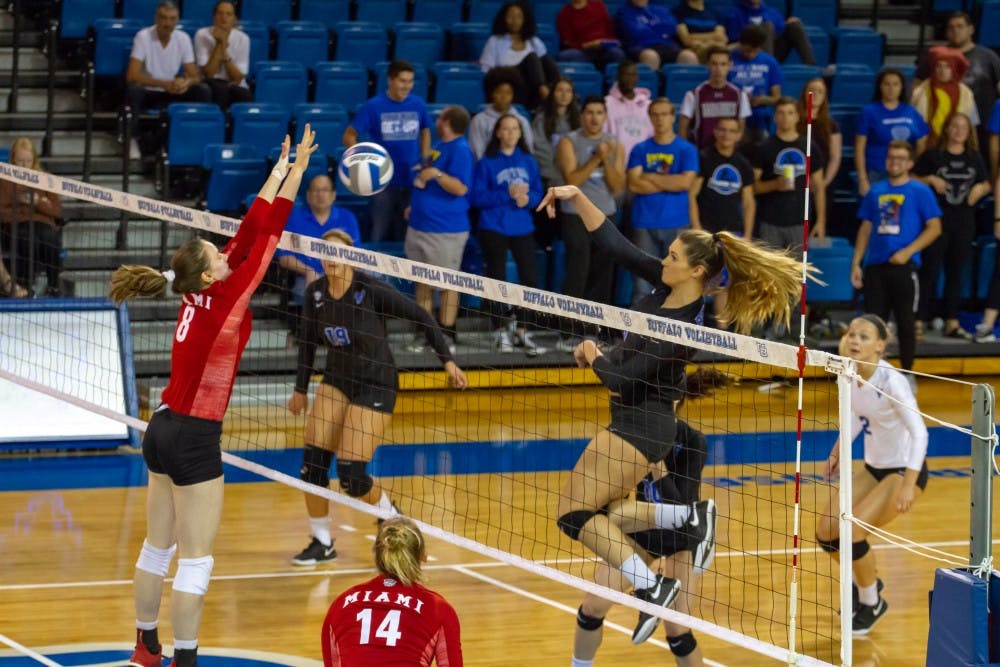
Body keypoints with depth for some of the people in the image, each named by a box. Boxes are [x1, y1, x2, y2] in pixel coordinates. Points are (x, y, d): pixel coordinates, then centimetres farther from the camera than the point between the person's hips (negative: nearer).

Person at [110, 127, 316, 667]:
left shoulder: (197, 295, 3)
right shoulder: (223, 299, -16)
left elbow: (247, 235, 7)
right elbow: (265, 236, -14)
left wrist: (280, 171, 9)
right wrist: (294, 171, -8)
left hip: (163, 430, 9)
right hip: (194, 439, -9)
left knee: (158, 548, 18)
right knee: (195, 561, -3)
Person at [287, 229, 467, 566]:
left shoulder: (371, 289, -19)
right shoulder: (316, 293, -4)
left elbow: (421, 317, -11)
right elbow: (308, 340, 13)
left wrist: (447, 361, -13)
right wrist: (301, 389, 16)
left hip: (376, 385, -5)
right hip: (336, 382, 5)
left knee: (351, 476, -11)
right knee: (313, 461, -8)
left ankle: (391, 515, 20)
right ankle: (322, 542, 9)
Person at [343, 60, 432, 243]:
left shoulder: (418, 105, 2)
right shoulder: (373, 107, -7)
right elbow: (349, 136, -3)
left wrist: (425, 161, 11)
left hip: (411, 180, 3)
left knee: (405, 235, 10)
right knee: (379, 235, 2)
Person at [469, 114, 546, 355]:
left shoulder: (528, 161, 9)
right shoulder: (487, 163, -3)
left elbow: (538, 192, 9)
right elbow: (476, 197, -9)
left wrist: (527, 198, -13)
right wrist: (507, 194, -18)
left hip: (523, 228, 3)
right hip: (494, 229, -3)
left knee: (530, 279, -1)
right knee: (497, 280, 1)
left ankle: (522, 332, 9)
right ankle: (500, 332, 10)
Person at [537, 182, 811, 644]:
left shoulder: (683, 325, -25)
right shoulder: (665, 284, -2)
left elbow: (621, 378, -22)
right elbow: (614, 243, 3)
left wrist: (592, 353, -3)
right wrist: (576, 197, -5)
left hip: (639, 426, -10)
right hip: (637, 419, 10)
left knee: (574, 514, -9)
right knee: (602, 511, 13)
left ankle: (651, 586, -16)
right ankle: (688, 516, 9)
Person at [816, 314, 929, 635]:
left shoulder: (890, 381, -26)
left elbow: (919, 433, -30)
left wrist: (908, 485, -37)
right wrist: (838, 452, 9)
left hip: (904, 471, -7)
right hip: (873, 467, 7)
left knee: (851, 531, -20)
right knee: (826, 533, 1)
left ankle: (871, 603, 4)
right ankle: (866, 583, 29)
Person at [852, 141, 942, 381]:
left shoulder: (920, 191, 0)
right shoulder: (876, 191, 13)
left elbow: (934, 228, -4)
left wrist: (907, 252, -13)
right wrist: (856, 263, 9)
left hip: (904, 266, -4)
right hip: (875, 266, 4)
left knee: (905, 322, 0)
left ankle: (906, 374, 12)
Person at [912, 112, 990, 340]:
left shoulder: (974, 159, 11)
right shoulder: (932, 155, -1)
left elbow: (986, 184, 19)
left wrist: (980, 189, -3)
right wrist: (931, 180, -16)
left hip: (963, 221, 4)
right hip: (936, 220, -4)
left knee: (955, 273, 9)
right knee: (929, 271, -6)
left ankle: (952, 323, 14)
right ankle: (919, 322, -4)